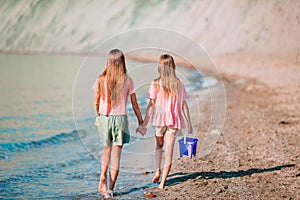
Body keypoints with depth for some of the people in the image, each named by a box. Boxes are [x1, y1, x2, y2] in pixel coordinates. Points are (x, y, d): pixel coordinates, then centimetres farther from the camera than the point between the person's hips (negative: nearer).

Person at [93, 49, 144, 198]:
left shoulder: (101, 80, -3)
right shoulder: (127, 80, -5)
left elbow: (96, 103, 4)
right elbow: (134, 104, 0)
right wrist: (141, 121, 10)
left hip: (104, 118, 2)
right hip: (120, 118, -1)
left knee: (107, 150, 19)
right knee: (116, 154, 5)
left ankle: (102, 180, -1)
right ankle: (110, 188, 7)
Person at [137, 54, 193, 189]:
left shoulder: (156, 84, -6)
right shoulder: (178, 84, 1)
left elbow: (151, 105, -7)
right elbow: (184, 105, 3)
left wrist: (144, 123, -3)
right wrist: (189, 123, 9)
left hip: (159, 119, -1)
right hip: (174, 121, 1)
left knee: (159, 144, 24)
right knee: (169, 149, 3)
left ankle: (157, 170, 8)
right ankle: (162, 182, 1)